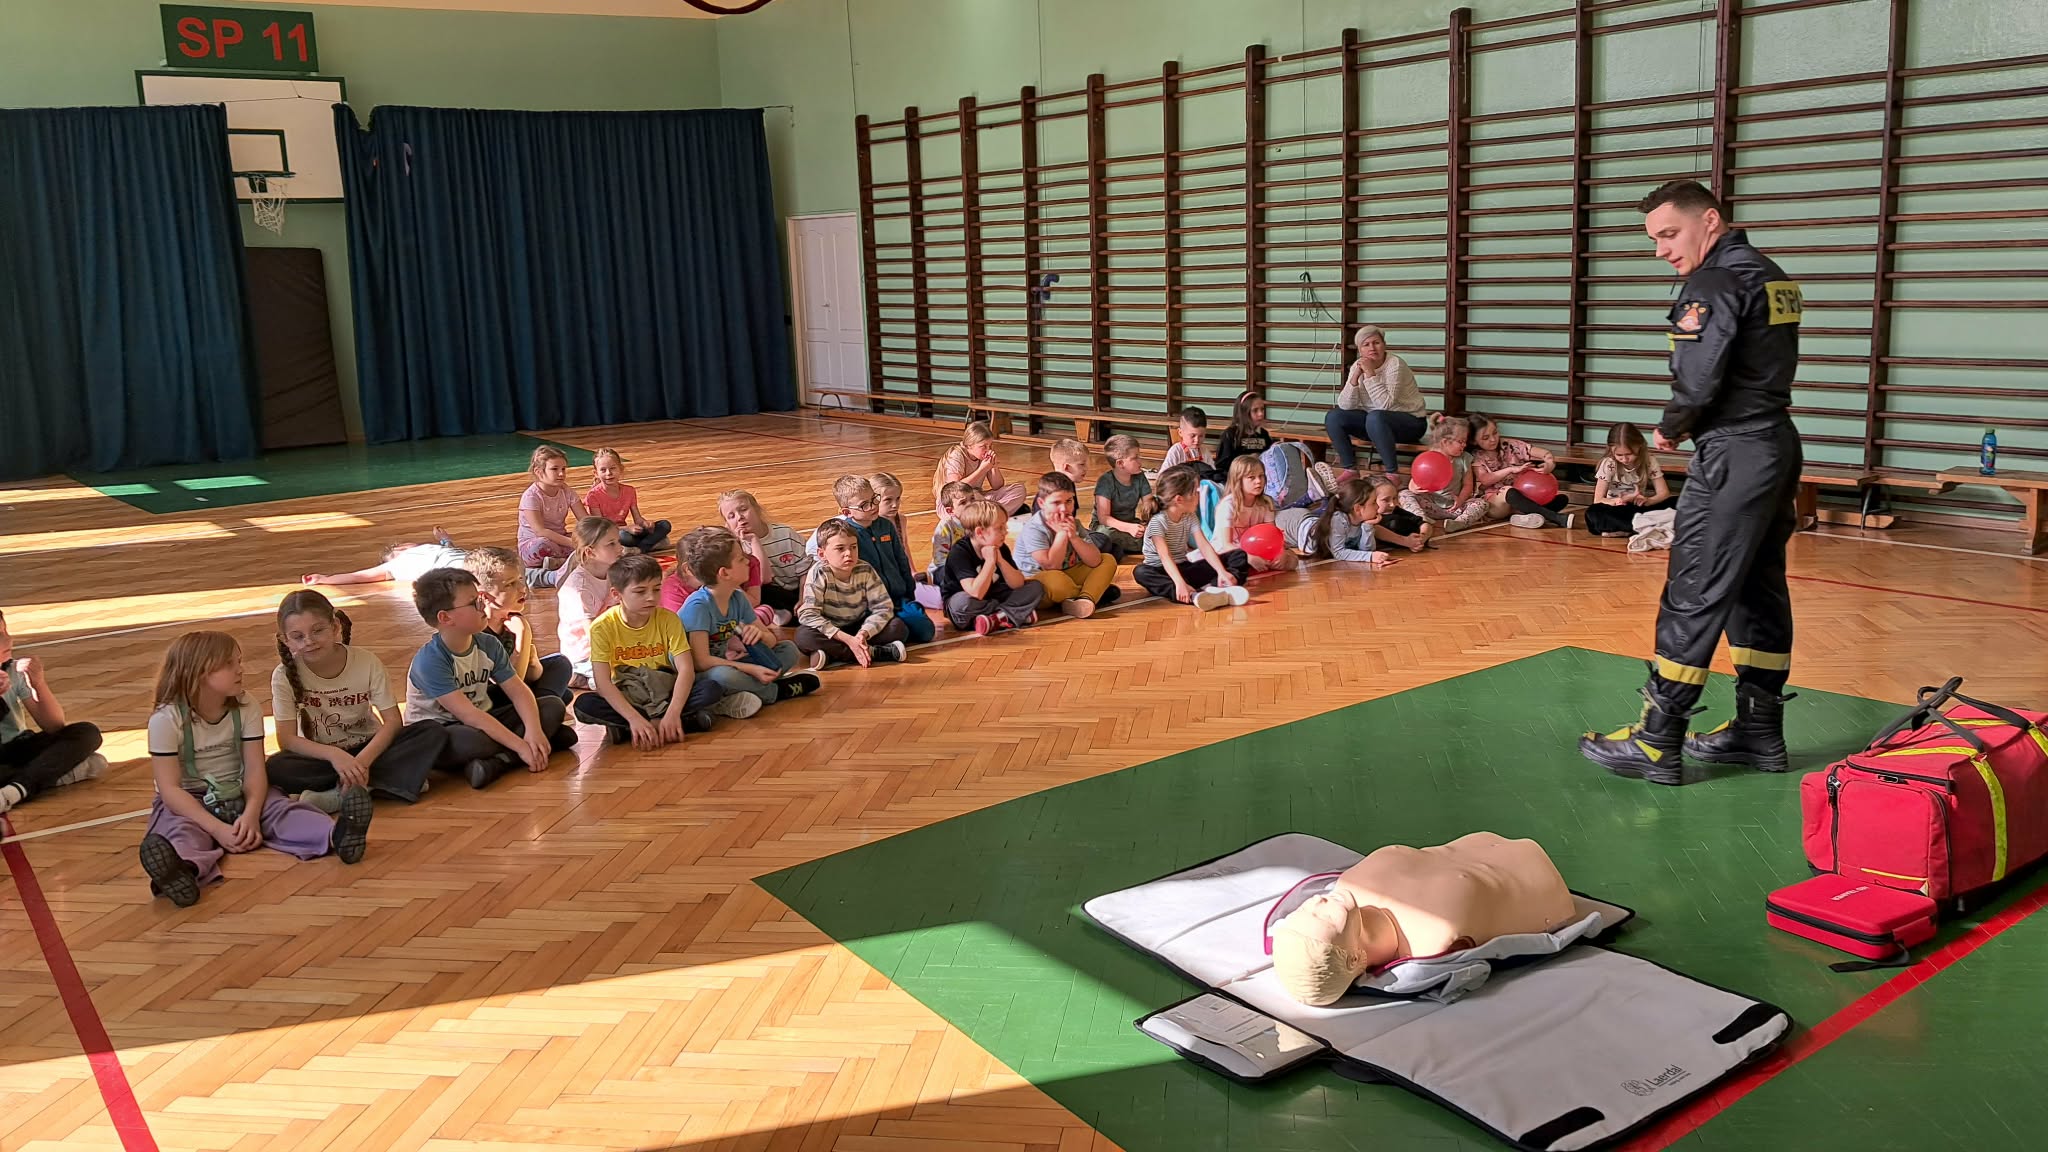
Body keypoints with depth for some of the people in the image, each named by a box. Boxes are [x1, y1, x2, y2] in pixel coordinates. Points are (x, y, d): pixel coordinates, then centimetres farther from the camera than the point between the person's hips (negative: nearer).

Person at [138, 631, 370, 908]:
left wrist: (251, 814, -29)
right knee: (181, 831, -36)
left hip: (240, 795, 3)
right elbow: (170, 788, -19)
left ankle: (336, 834, -55)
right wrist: (217, 828, -29)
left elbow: (255, 770, -9)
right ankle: (184, 867, -72)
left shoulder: (247, 710, -3)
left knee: (282, 810, -26)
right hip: (188, 803, -3)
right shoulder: (166, 719, -15)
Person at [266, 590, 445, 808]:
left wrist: (362, 760, -31)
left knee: (434, 734, -25)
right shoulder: (285, 675, -12)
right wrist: (335, 755, -32)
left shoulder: (367, 662, -12)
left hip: (368, 748, 1)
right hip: (322, 756, -1)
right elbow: (287, 739, -15)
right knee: (274, 768, -33)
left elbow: (393, 721, -14)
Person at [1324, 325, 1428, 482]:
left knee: (1375, 417, -37)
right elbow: (1345, 406, -10)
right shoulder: (1357, 366, -2)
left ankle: (1393, 473, -25)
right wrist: (1355, 377, -22)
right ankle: (1350, 468, 0)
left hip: (1410, 421, -6)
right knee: (1332, 417, -10)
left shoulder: (1395, 364, -18)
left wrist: (1371, 374, -29)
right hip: (1376, 421, 6)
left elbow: (1386, 404, -29)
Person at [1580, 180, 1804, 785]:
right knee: (1759, 587, 14)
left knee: (1693, 597, -6)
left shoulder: (1714, 283, -14)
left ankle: (1657, 744, -2)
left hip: (1733, 458, -9)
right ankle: (1759, 730, 21)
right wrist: (1689, 424, -1)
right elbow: (1761, 370, 12)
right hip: (1777, 445, 9)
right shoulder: (1774, 278, 15)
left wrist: (1669, 429, -2)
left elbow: (1696, 383, -20)